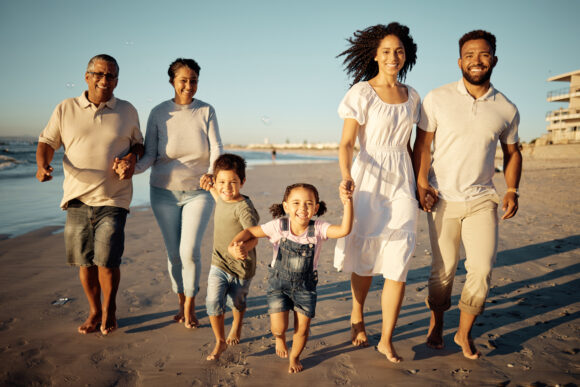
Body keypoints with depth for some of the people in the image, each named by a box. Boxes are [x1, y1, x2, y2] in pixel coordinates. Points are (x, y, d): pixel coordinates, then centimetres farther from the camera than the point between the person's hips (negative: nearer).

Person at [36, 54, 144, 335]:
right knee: (84, 261, 8)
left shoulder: (127, 111, 7)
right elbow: (47, 142, 10)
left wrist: (132, 157, -6)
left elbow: (138, 143, 16)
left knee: (107, 260, -7)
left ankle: (109, 309, 19)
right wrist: (43, 165, -10)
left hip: (113, 200, -1)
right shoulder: (66, 109, 7)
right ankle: (94, 311, 29)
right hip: (77, 198, 2)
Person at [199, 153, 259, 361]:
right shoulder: (221, 199, 0)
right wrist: (210, 189, 25)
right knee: (213, 302, -9)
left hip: (241, 267, -4)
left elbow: (253, 236, -31)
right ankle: (220, 341, 13)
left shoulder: (244, 207, -23)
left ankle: (237, 326, 52)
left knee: (236, 302, 19)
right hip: (219, 263, 5)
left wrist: (244, 247, -49)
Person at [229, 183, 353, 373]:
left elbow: (344, 230, -33)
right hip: (279, 282, 0)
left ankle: (294, 357, 42)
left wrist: (347, 203, -45)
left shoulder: (318, 228, -18)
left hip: (305, 286, 1)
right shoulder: (279, 226, -17)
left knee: (302, 329, 8)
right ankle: (279, 338, 36)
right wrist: (234, 245, -29)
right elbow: (250, 232, -10)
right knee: (279, 328, -5)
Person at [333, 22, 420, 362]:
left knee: (399, 262, -2)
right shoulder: (362, 93, -5)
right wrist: (346, 177, -29)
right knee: (365, 257, 8)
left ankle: (387, 340, 10)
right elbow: (347, 143, -12)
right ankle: (357, 317, 34)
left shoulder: (411, 96, 12)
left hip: (402, 181, 4)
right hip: (369, 180, -4)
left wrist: (420, 181, 17)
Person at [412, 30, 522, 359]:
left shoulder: (507, 109, 4)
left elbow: (512, 152, 15)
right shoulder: (437, 99, -3)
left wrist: (513, 190, 3)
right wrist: (421, 183, -11)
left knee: (482, 269, -4)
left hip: (482, 199, 2)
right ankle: (437, 323, 31)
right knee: (443, 269, 7)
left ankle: (465, 333, 18)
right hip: (443, 199, -1)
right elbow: (422, 145, -1)